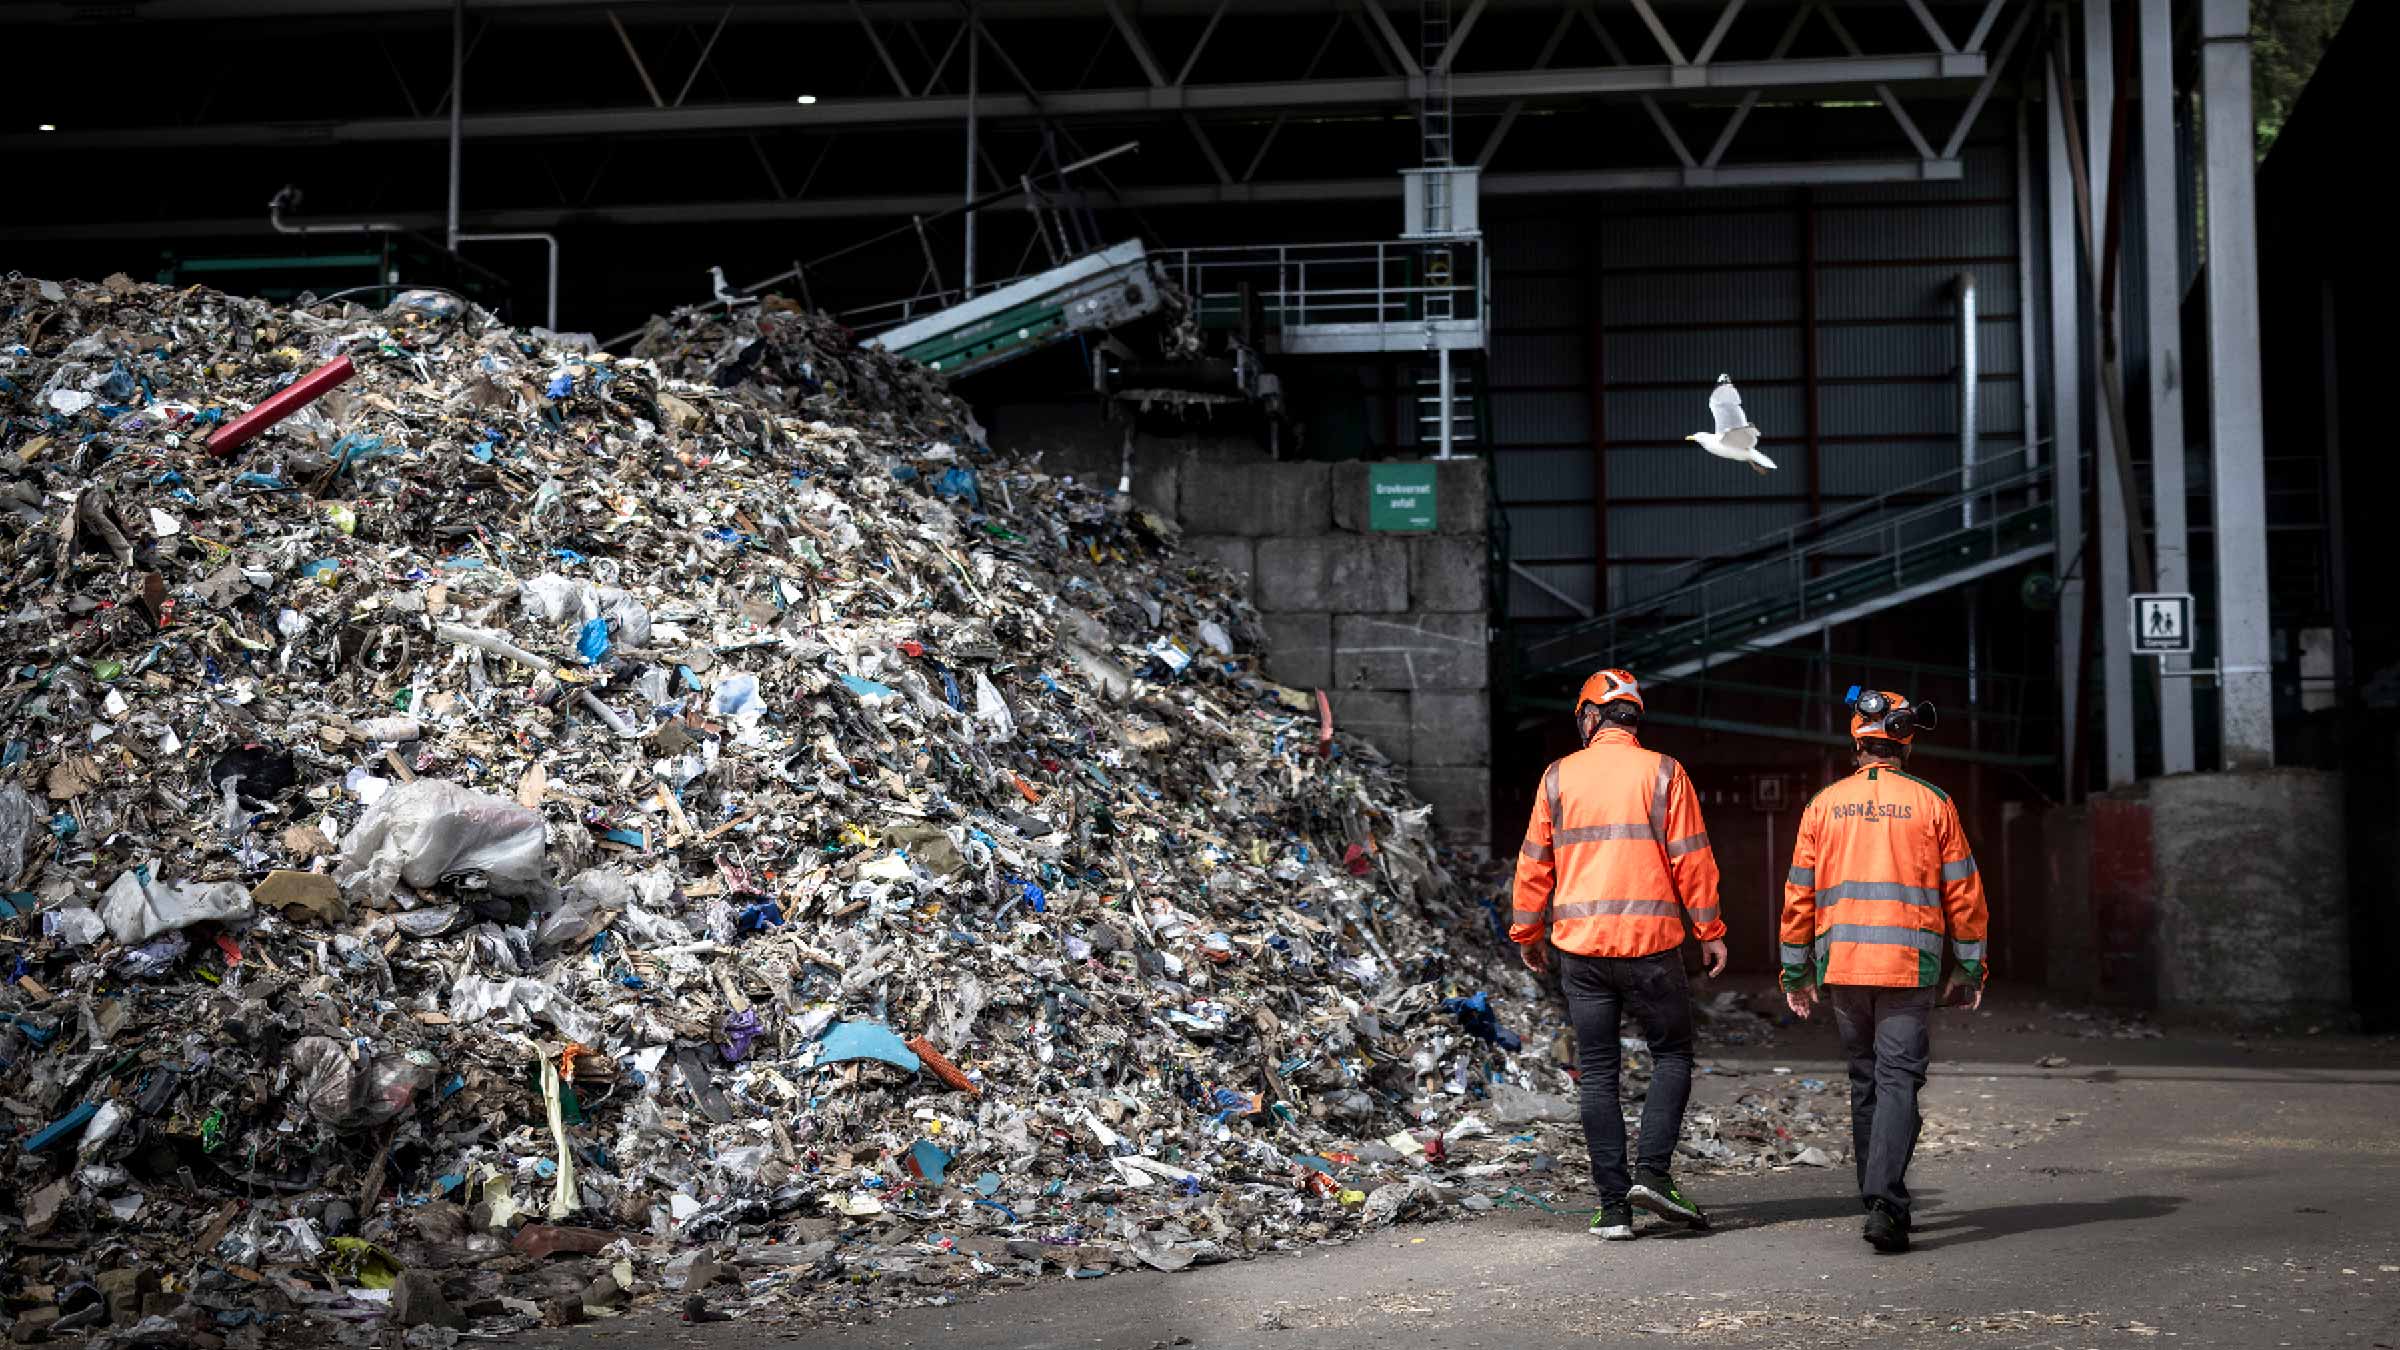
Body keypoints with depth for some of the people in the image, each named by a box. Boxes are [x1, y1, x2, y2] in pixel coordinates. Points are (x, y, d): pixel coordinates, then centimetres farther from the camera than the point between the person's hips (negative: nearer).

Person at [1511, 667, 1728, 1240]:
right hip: (1651, 945, -2)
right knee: (1672, 1056, 13)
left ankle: (1614, 1205, 4)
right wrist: (1710, 930, 4)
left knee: (1597, 1074, 6)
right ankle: (1652, 1170, -4)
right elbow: (1692, 859, -3)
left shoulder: (1559, 776, 5)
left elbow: (1534, 864, 8)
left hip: (1580, 946, 2)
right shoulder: (1663, 773, -1)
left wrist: (1528, 931, 19)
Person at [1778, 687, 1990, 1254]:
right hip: (1910, 966, -2)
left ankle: (1879, 1201, 21)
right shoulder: (1932, 804, 1)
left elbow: (1799, 892, 6)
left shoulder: (1824, 805, 5)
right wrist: (1971, 968, 12)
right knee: (1898, 1080, -5)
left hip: (1841, 966, 2)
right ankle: (1884, 1201, -21)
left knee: (1865, 1081, 14)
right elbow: (1962, 891, 3)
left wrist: (1796, 972, 14)